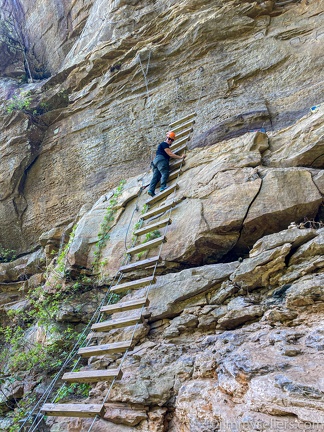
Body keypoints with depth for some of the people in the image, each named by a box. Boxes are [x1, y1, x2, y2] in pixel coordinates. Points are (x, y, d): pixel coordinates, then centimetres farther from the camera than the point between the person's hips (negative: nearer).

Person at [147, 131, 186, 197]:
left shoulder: (165, 145, 33)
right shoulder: (164, 144, 2)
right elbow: (170, 154, -6)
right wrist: (180, 157, -4)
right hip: (160, 159, -9)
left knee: (156, 176, -6)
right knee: (165, 173, -22)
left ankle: (151, 190, -18)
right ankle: (163, 187, -37)